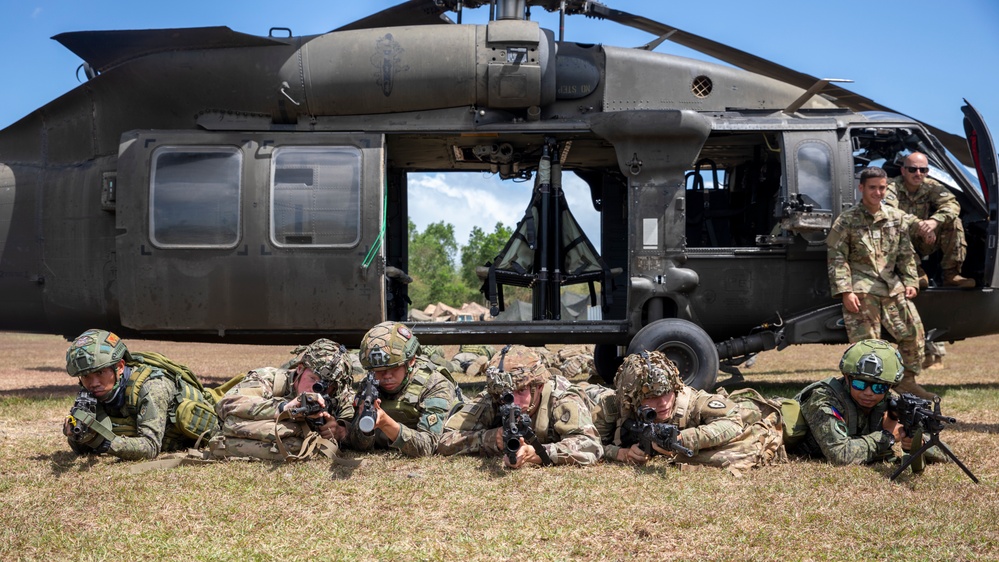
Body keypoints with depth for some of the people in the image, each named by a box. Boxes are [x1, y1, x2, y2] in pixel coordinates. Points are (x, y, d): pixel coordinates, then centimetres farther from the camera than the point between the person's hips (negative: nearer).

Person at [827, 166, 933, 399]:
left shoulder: (897, 218, 12)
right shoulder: (847, 220, -2)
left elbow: (906, 254, 17)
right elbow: (837, 259, -5)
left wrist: (910, 282, 7)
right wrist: (845, 291, -13)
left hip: (893, 287, 5)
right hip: (861, 290, -5)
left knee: (914, 332, 6)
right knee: (865, 341, -5)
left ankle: (908, 380, 22)